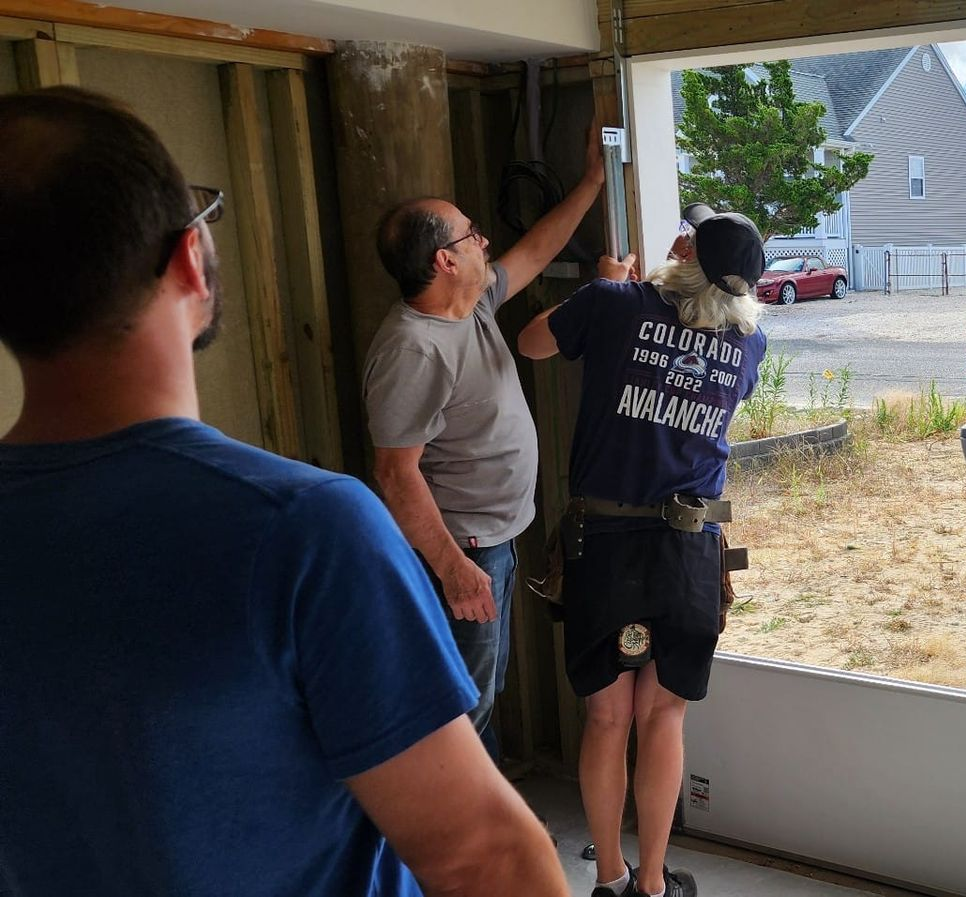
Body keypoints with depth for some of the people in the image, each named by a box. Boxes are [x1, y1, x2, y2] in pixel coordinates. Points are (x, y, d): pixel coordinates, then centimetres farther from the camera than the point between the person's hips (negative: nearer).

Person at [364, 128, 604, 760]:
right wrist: (452, 567, -26)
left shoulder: (474, 304, 4)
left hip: (494, 541, 10)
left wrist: (593, 180, 22)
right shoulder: (412, 349, -25)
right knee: (463, 707, 3)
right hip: (460, 553, -10)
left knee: (486, 689, 23)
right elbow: (396, 473, -26)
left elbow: (537, 251, 20)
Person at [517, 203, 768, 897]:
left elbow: (532, 343, 11)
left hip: (604, 540, -1)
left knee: (608, 716, 11)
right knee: (663, 715, 13)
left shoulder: (617, 304, -6)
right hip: (690, 546, 2)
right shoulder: (750, 340, 3)